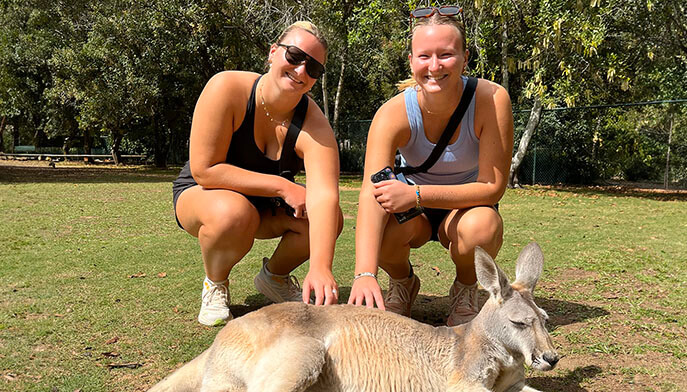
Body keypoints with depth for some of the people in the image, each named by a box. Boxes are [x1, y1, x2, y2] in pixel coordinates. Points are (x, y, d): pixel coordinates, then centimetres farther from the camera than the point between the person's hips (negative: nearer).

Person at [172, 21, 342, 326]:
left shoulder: (314, 125, -22)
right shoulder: (227, 89, -26)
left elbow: (324, 197, -37)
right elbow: (204, 170, -29)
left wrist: (321, 268, -52)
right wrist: (281, 186, -31)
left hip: (266, 207, 3)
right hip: (200, 194, -3)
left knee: (330, 219, -22)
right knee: (234, 212, -39)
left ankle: (275, 275, 9)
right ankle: (215, 284, -4)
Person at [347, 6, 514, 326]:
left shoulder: (491, 100, -25)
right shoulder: (393, 113, -26)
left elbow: (493, 187, -23)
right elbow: (371, 194, -37)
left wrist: (416, 194, -35)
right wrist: (365, 274, -52)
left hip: (466, 205, 0)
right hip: (413, 207, 1)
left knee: (481, 225, -36)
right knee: (386, 228, -33)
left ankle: (466, 290, 1)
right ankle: (402, 283, 5)